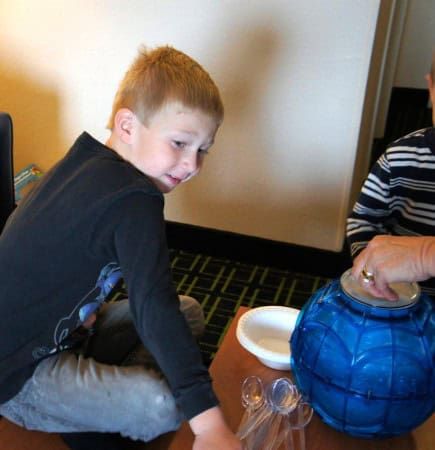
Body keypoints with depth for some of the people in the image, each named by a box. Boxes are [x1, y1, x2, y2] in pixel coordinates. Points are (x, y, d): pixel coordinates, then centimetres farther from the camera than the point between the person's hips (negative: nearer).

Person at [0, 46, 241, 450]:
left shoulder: (87, 161, 3)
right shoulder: (134, 200, -27)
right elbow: (154, 306, -37)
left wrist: (88, 306, 5)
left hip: (56, 331, 10)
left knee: (189, 312, 11)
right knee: (164, 406, -32)